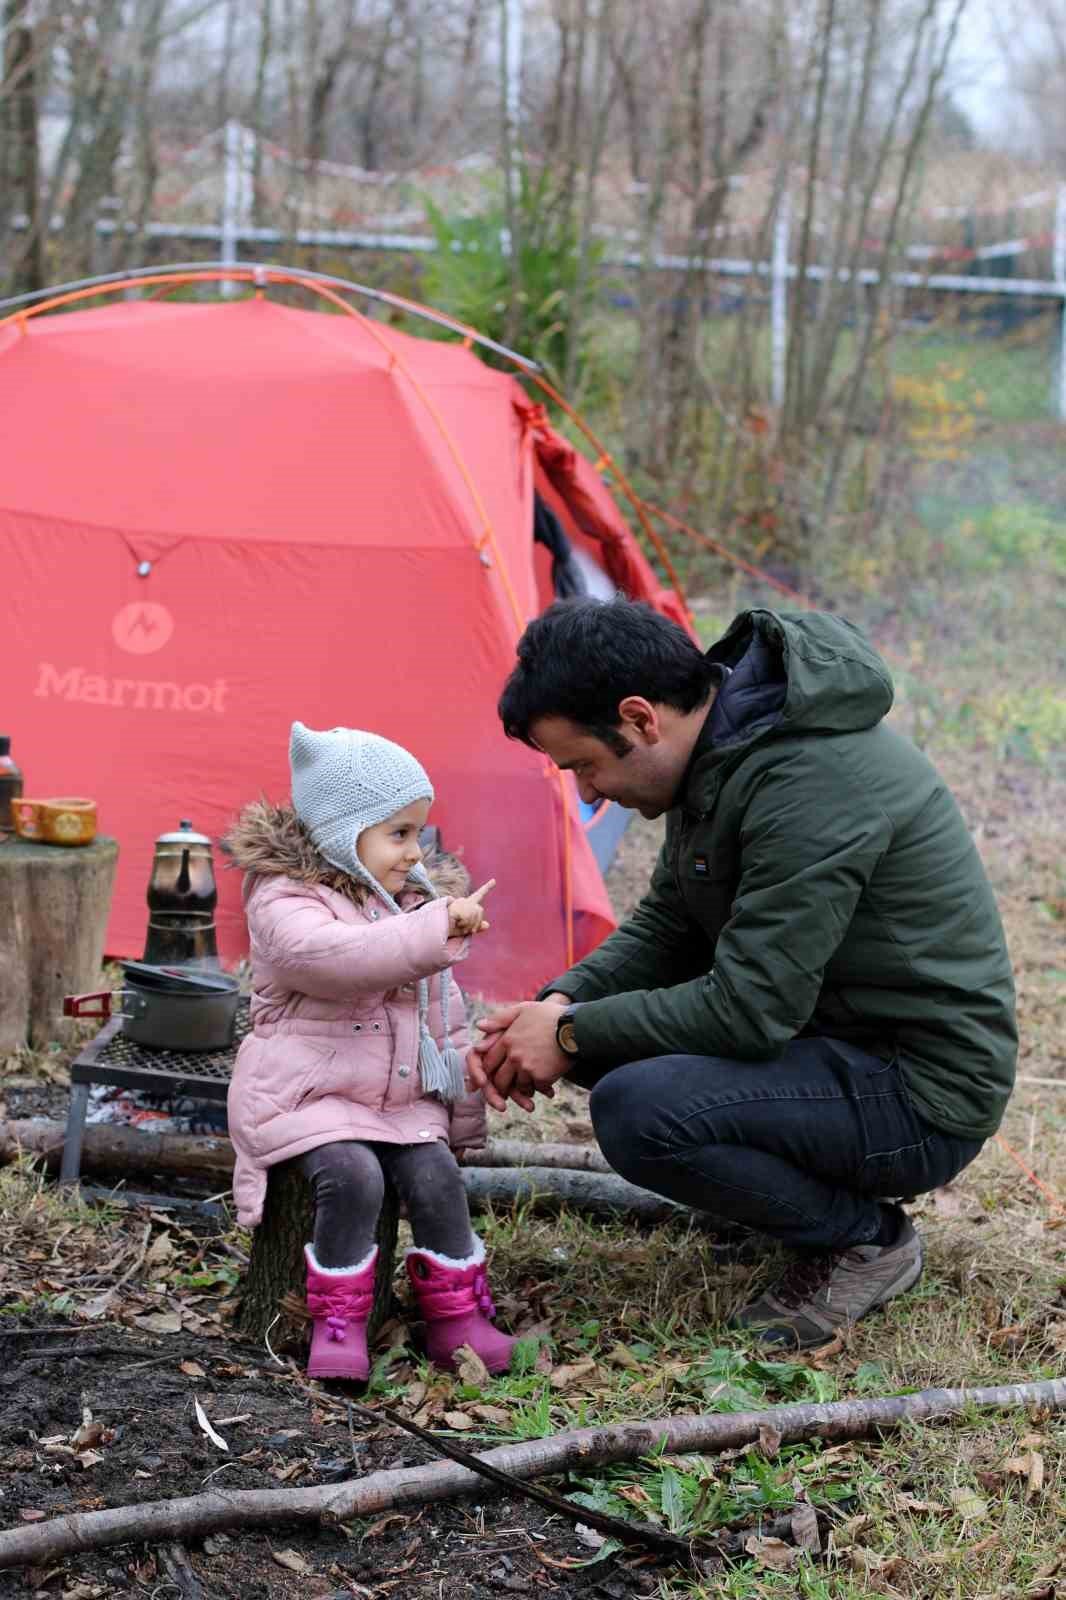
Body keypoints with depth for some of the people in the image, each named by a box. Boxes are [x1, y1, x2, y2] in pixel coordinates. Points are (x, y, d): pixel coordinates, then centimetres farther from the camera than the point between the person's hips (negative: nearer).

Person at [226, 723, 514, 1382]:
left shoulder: (417, 899, 14)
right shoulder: (284, 900, -10)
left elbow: (445, 1013, 19)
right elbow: (331, 956, -33)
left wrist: (464, 1109, 18)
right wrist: (439, 927, -35)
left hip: (404, 1098, 6)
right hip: (309, 1094, -6)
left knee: (437, 1175, -16)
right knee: (354, 1176, -28)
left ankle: (457, 1315, -1)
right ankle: (337, 1322, -13)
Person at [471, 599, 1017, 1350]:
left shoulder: (812, 780, -28)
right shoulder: (719, 749, 2)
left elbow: (749, 1010, -28)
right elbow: (664, 929, 12)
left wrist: (573, 1036, -16)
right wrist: (559, 1006, -6)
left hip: (920, 1090, -10)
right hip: (826, 1030, 10)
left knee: (637, 1111, -27)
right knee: (601, 1016, 6)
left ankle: (866, 1238, -4)